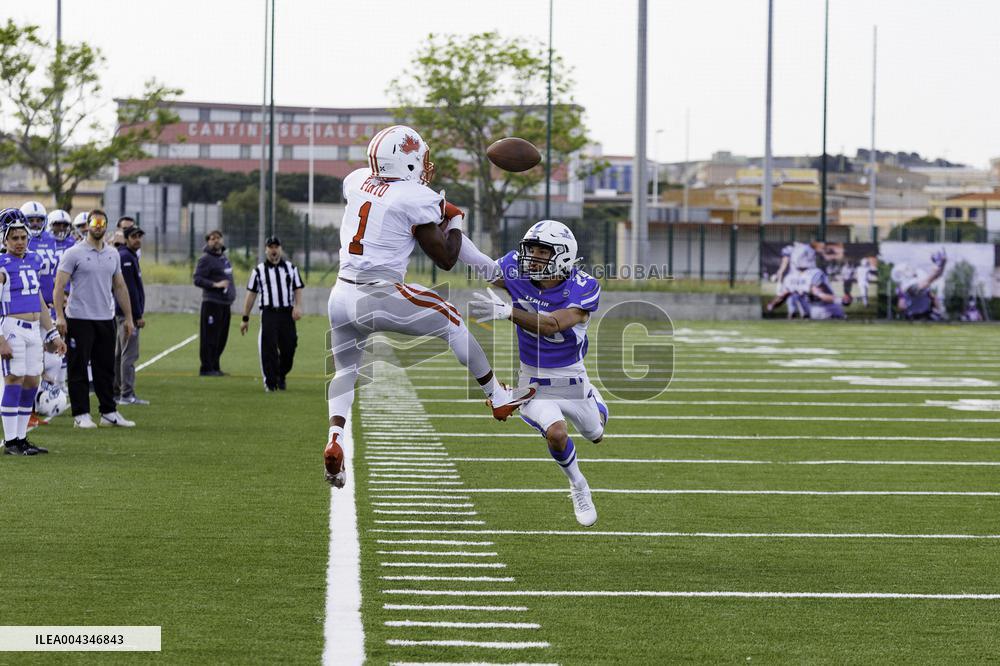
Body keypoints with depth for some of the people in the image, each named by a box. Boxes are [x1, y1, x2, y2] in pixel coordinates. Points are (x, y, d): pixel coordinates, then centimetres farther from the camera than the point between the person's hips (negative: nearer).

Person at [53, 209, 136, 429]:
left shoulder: (113, 254, 11)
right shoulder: (74, 253, -6)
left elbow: (119, 287, 17)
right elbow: (59, 285, -9)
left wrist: (128, 317, 14)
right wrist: (59, 315, -18)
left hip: (106, 319, 5)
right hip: (79, 319, -5)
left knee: (106, 368, 10)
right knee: (79, 369, -1)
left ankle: (109, 413, 16)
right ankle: (81, 415, 3)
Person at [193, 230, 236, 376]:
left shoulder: (225, 258, 18)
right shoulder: (206, 259, -7)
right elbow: (197, 279, -14)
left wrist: (231, 300, 22)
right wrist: (215, 285, -24)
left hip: (225, 304, 8)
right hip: (212, 303, -8)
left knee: (222, 338, 10)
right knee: (210, 337, -7)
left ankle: (214, 366, 17)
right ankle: (206, 368, -4)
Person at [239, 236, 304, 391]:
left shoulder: (291, 267, 13)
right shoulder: (259, 270, 10)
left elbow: (298, 289, 12)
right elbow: (251, 294, 10)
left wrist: (298, 306, -8)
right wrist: (245, 319, 6)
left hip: (287, 313, 1)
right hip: (268, 313, -1)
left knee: (288, 348, -1)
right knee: (269, 349, -9)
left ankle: (281, 376, 23)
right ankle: (270, 382, -4)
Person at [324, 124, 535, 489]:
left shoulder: (356, 182, 8)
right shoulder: (417, 199, -9)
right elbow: (446, 259, -1)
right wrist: (456, 222, 16)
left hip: (341, 294, 6)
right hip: (381, 297, -5)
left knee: (345, 370, 21)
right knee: (452, 322, 16)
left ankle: (334, 437, -3)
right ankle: (499, 398, 28)